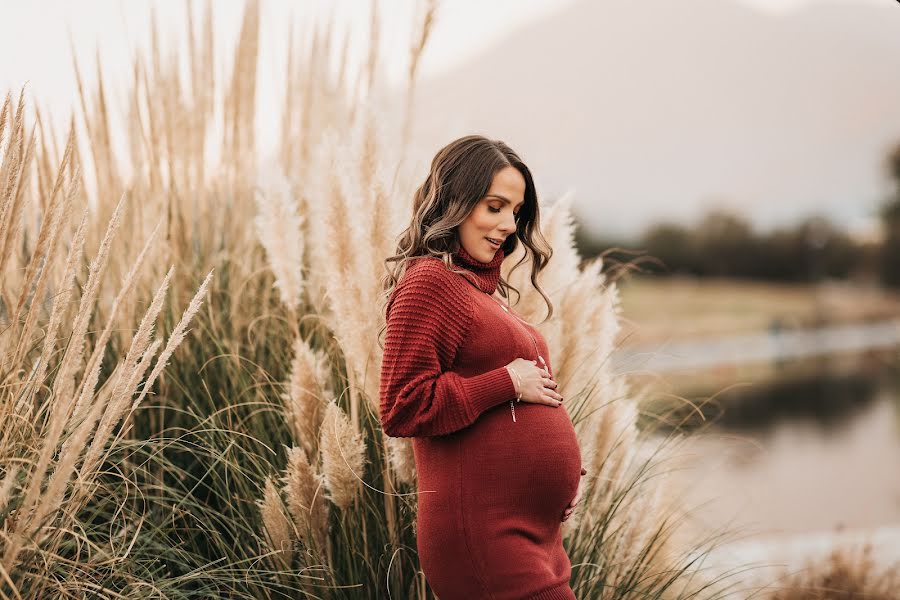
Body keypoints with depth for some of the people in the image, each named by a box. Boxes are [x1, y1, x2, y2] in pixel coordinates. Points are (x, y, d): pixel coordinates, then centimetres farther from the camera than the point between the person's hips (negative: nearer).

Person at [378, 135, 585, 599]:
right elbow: (401, 410, -17)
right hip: (484, 538, -9)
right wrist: (507, 383, -14)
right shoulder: (430, 282, -10)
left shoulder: (484, 287, 17)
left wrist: (565, 469, 13)